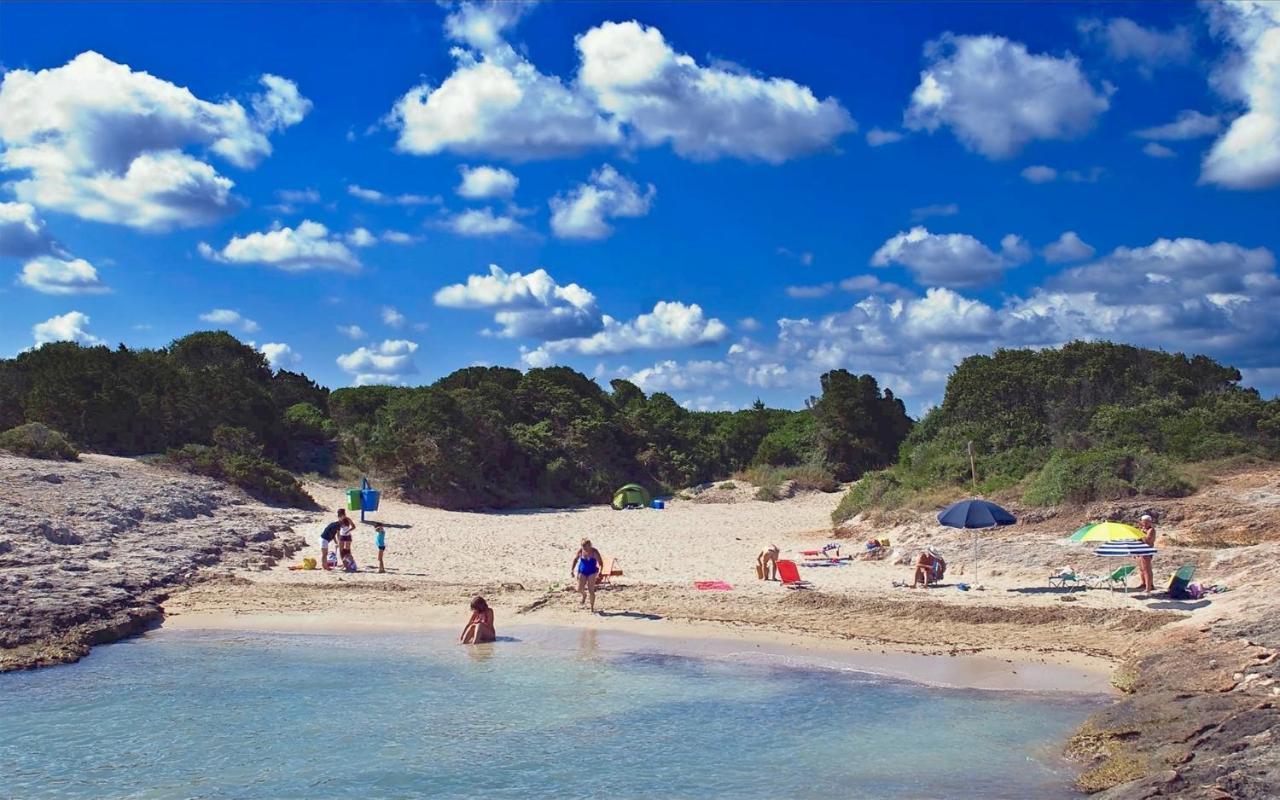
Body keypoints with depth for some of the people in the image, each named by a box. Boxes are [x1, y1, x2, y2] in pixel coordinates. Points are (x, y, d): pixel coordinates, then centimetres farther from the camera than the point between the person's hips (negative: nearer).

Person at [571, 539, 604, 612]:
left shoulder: (594, 552, -18)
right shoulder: (580, 551, -11)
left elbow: (600, 562, -12)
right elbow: (575, 560, 5)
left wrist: (600, 573, -23)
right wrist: (572, 570, 1)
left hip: (592, 572, -3)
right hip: (582, 572, 3)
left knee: (591, 591, -5)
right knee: (579, 589, -5)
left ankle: (592, 608, 9)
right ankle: (584, 595, 33)